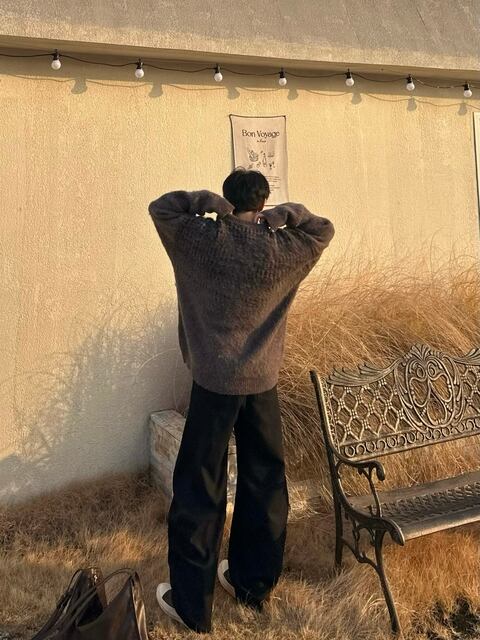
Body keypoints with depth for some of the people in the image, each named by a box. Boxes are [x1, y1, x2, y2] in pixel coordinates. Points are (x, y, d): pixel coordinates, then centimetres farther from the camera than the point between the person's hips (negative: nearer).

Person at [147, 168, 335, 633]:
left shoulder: (203, 240, -6)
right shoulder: (282, 250, -2)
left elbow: (159, 207, 7)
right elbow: (324, 230, 15)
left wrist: (205, 201, -5)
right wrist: (287, 214, -1)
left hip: (214, 381, -2)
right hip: (262, 383, 3)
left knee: (199, 489, 6)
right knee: (264, 482, 17)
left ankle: (191, 603, 15)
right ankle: (253, 582, 32)